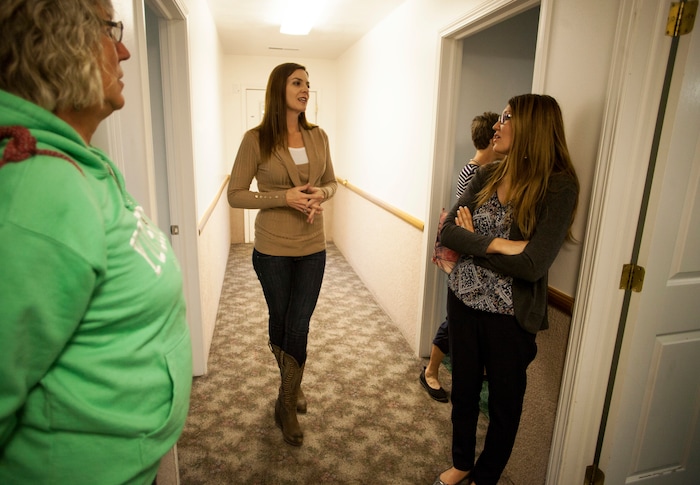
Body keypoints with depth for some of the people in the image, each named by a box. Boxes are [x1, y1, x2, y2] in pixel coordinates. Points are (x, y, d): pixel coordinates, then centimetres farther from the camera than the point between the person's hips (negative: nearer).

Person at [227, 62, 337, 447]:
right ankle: (292, 383, 45)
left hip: (312, 247, 3)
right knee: (279, 322, 16)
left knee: (299, 328, 7)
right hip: (272, 249, -2)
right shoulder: (256, 140, -10)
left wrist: (321, 194, -11)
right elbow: (235, 195, -8)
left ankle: (287, 406, 28)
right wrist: (284, 198, -20)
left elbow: (331, 182, 13)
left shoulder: (318, 137, 2)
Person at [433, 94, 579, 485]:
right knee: (463, 389, 21)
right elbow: (448, 232, -6)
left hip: (510, 316, -4)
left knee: (504, 401, 17)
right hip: (464, 302, 5)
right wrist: (496, 244, -22)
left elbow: (533, 265, -24)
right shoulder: (487, 176, 0)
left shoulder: (559, 186, -15)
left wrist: (471, 242, -15)